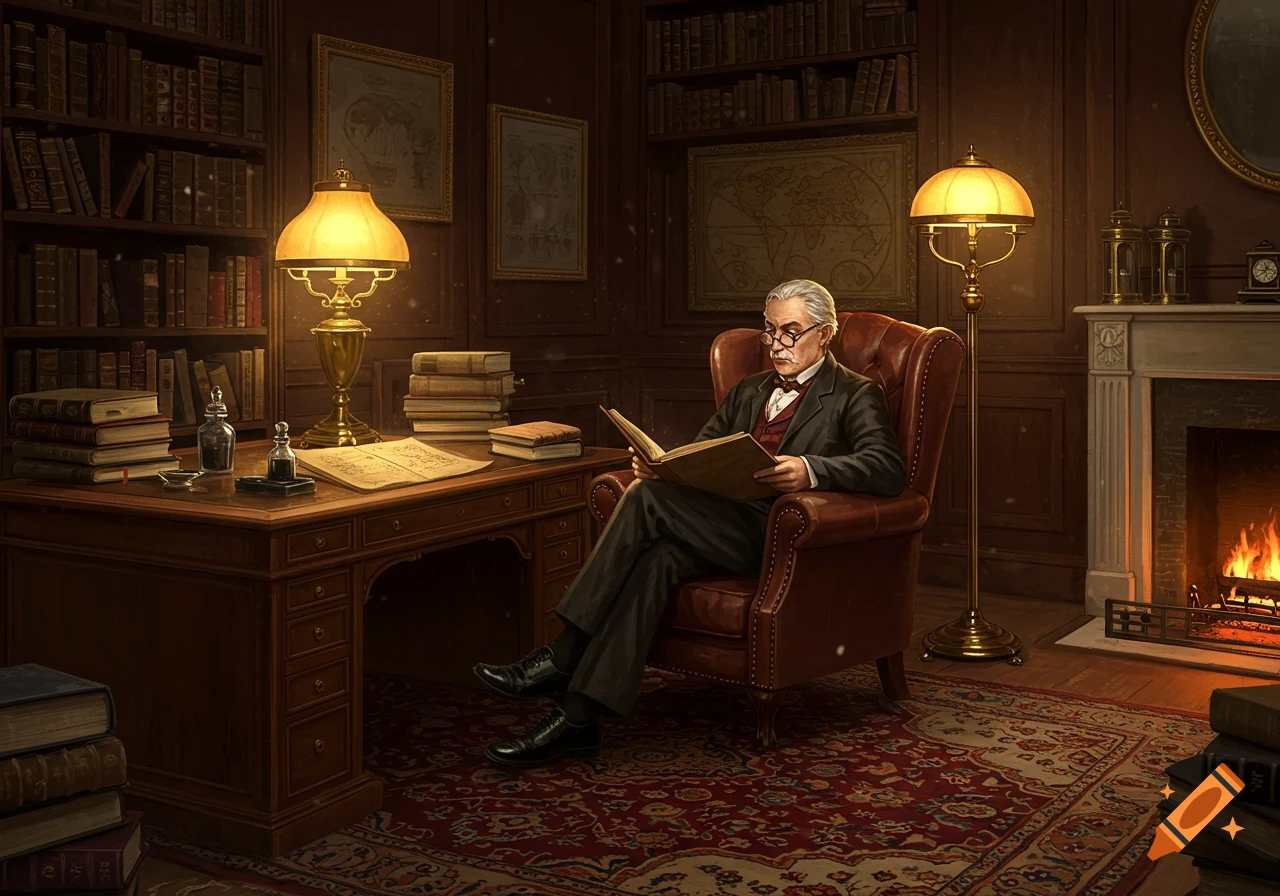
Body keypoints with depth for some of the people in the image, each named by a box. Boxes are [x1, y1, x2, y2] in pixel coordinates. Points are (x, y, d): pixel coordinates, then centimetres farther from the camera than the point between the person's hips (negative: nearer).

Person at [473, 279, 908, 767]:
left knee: (647, 499, -24)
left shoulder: (856, 395, 7)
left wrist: (810, 470, -28)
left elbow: (888, 469, -10)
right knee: (656, 556, -29)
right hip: (723, 527, 6)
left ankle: (562, 658, -21)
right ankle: (578, 718, -32)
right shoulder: (748, 391, 28)